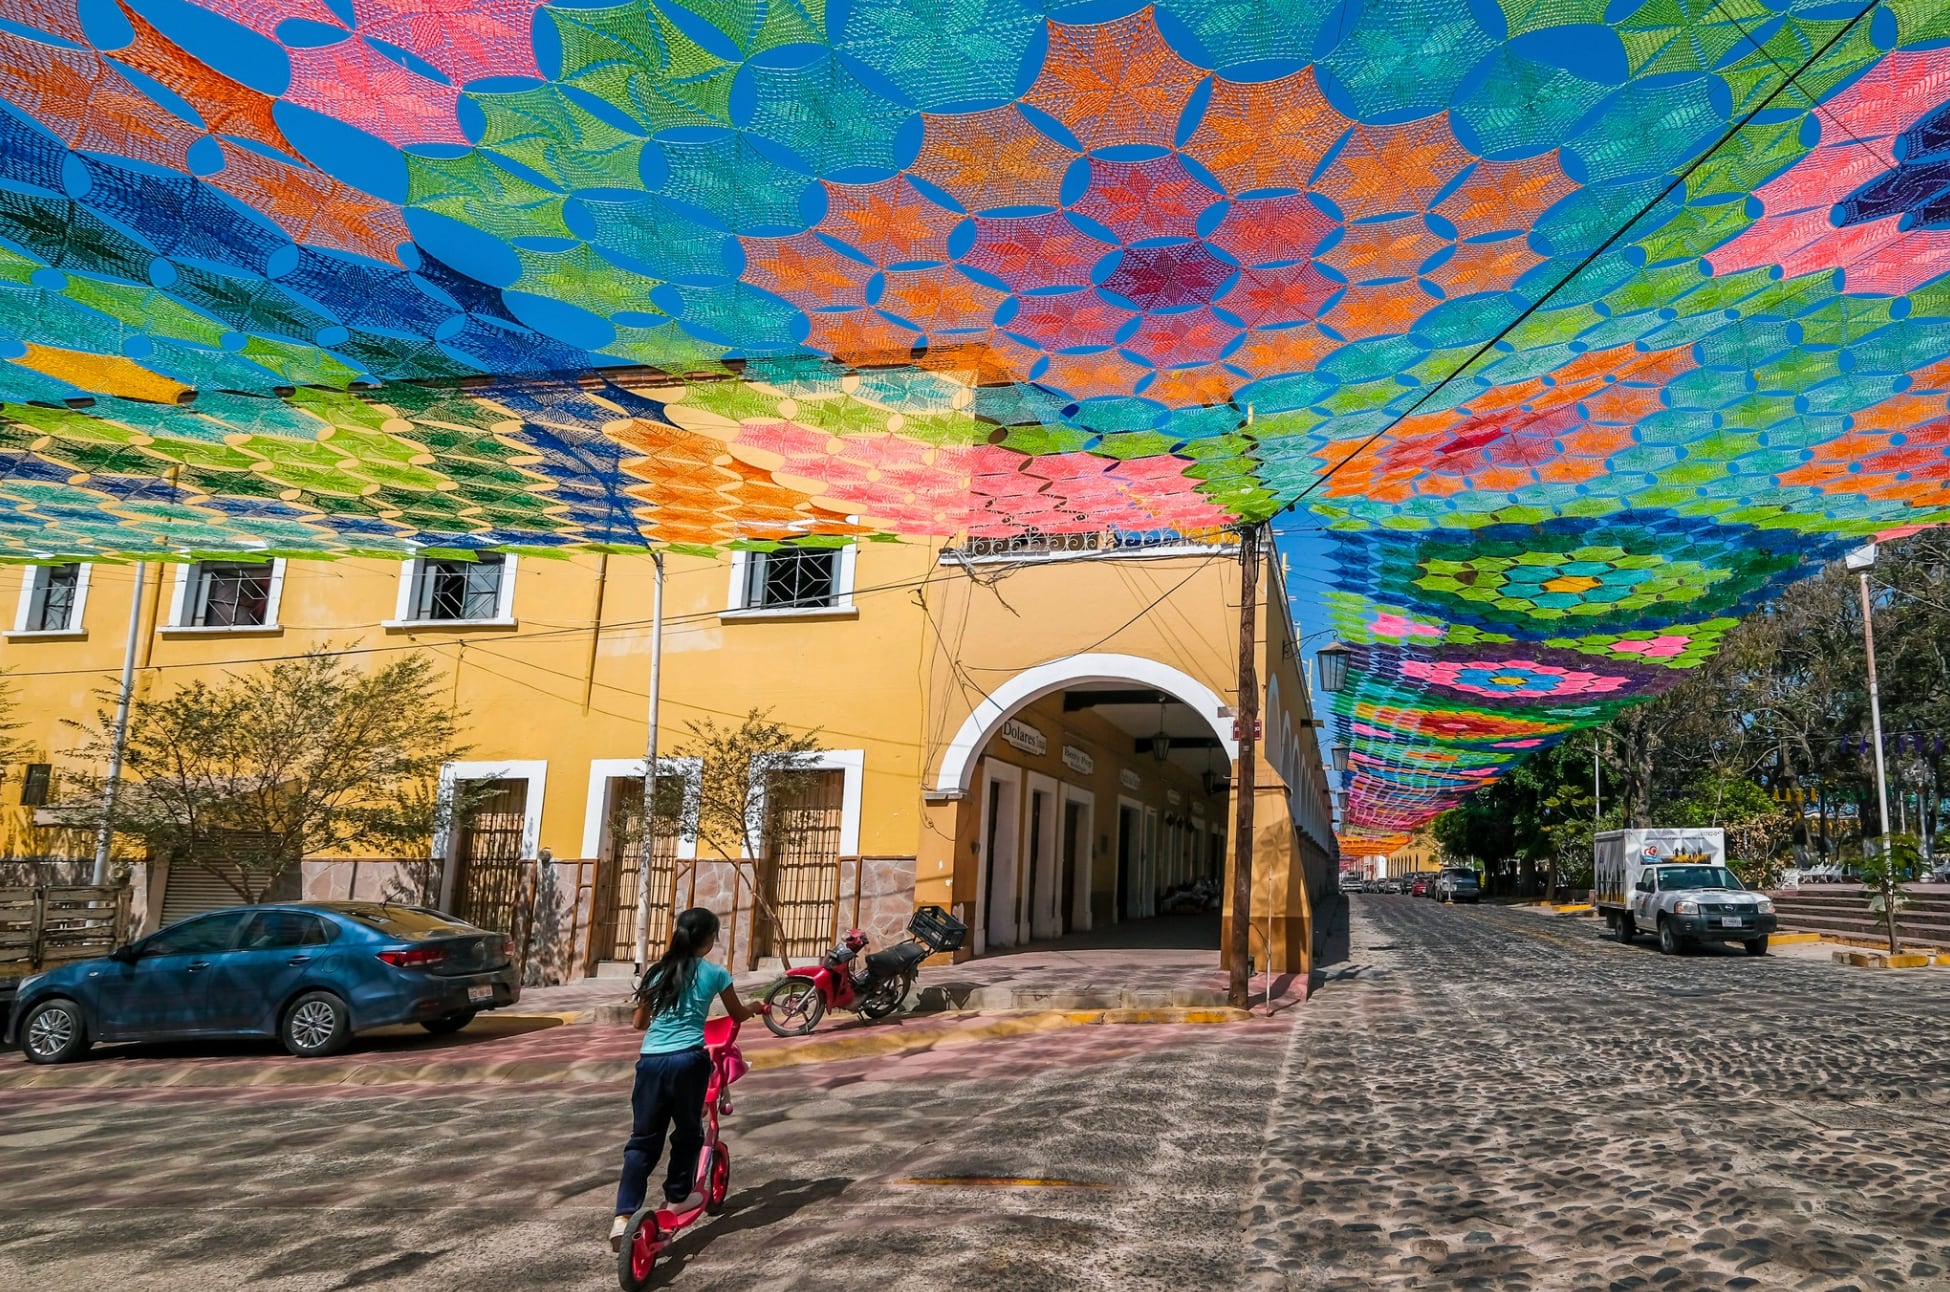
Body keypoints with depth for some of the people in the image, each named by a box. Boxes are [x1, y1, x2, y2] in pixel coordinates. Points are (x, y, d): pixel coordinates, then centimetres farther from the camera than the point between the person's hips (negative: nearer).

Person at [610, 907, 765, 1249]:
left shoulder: (657, 972, 14)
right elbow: (738, 1014, 20)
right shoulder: (714, 973, 5)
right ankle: (678, 1196, 29)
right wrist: (756, 1009, 41)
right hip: (688, 1059, -3)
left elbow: (638, 1023, 23)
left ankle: (624, 1215, -1)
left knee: (642, 1139, 9)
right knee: (688, 1131, 19)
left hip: (650, 1060, 3)